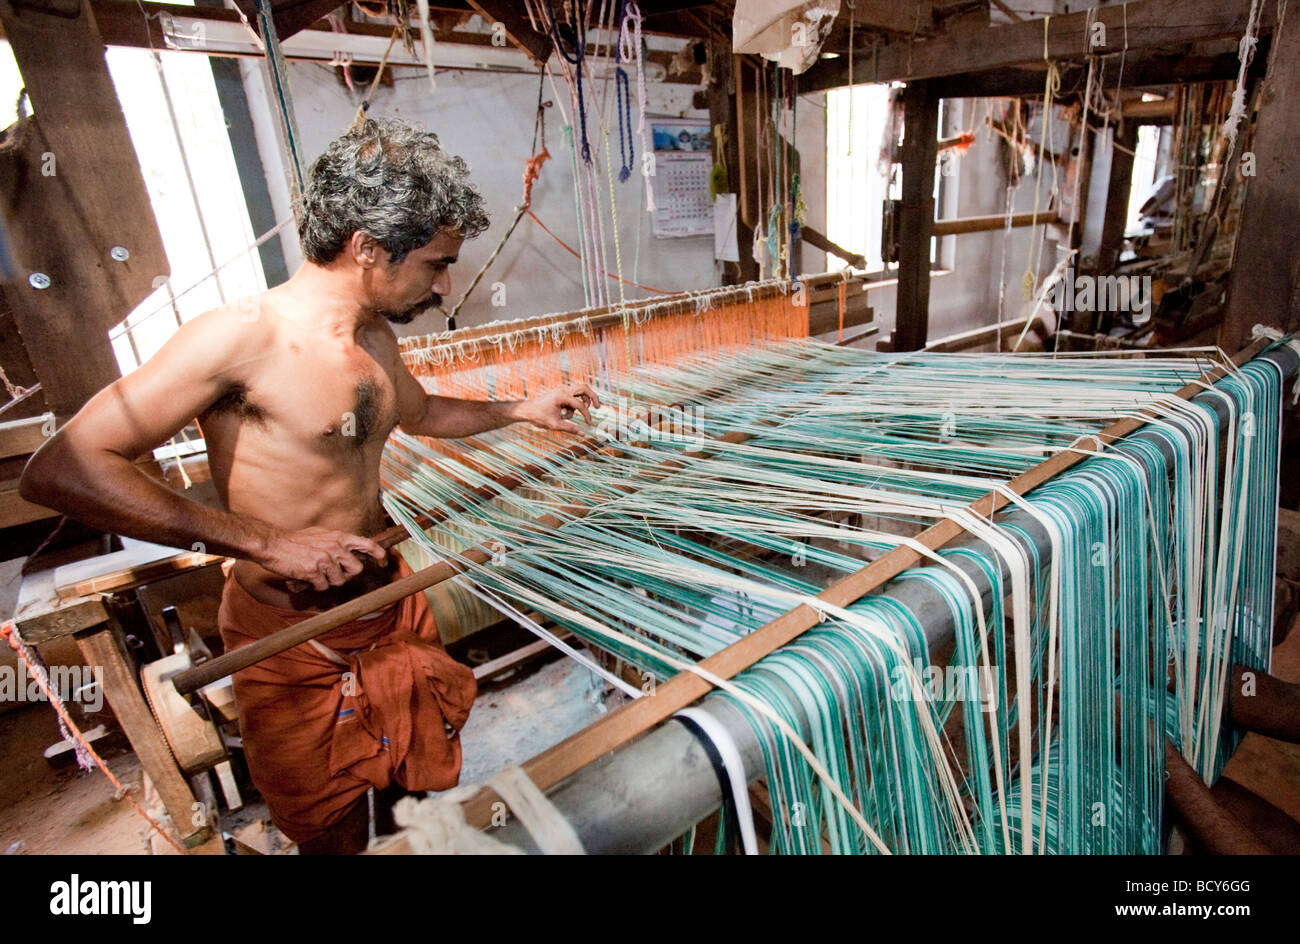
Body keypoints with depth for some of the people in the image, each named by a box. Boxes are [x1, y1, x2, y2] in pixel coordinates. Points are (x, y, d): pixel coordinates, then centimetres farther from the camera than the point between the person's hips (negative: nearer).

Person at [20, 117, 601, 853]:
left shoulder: (374, 336, 2)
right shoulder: (243, 336, -22)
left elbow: (419, 411, 23)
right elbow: (59, 471, -25)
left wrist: (520, 411, 18)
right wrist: (266, 542, -30)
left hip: (395, 613, 6)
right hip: (293, 645, -6)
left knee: (434, 787, 23)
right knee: (334, 833, 18)